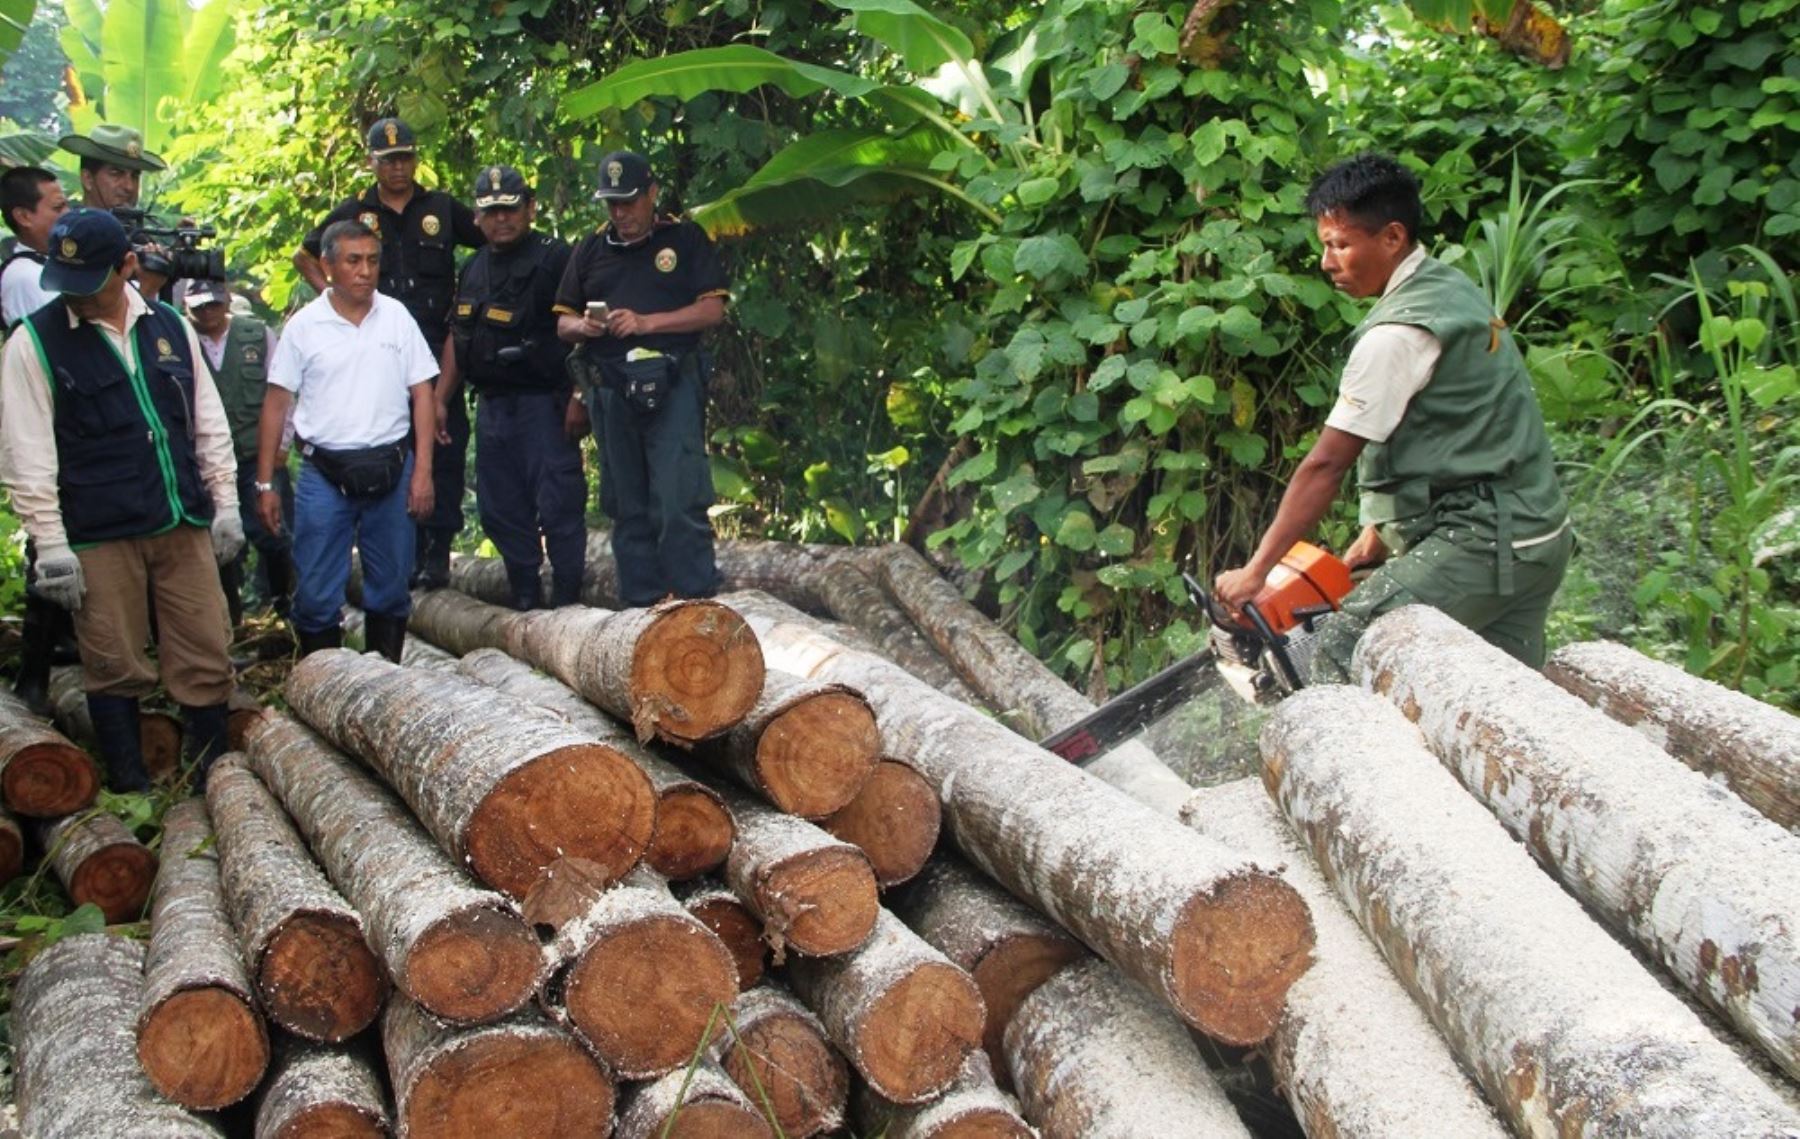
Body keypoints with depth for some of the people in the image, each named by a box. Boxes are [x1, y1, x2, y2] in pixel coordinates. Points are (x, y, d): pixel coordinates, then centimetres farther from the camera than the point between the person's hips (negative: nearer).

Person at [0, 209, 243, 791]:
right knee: (115, 668, 3)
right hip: (99, 538, -3)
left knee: (206, 657, 5)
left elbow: (209, 423, 14)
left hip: (184, 524, 3)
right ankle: (131, 792, 16)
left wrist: (225, 504, 10)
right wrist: (51, 544, -9)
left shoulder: (170, 327, 8)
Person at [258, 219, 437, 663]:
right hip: (324, 473, -1)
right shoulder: (304, 325, 0)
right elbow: (276, 404, 2)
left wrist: (422, 471, -3)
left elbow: (421, 393, 4)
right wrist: (265, 483, -1)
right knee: (316, 594, 0)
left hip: (391, 470, 1)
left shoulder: (397, 316, 3)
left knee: (390, 590, 10)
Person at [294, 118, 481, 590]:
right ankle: (404, 548, 10)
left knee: (444, 445, -4)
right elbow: (305, 256, 22)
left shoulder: (443, 209, 8)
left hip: (436, 347, -1)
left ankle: (438, 548, 1)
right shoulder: (354, 213, 9)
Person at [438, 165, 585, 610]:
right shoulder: (473, 269, 17)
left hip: (545, 406, -8)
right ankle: (525, 600, 19)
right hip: (492, 406, 8)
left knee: (558, 507, -7)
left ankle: (567, 601, 0)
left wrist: (579, 399, -19)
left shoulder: (555, 259, -7)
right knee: (500, 510, 10)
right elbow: (457, 339, 22)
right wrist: (440, 399, 15)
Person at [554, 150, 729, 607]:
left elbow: (713, 308, -4)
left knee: (680, 501, -12)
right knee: (627, 507, 8)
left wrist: (646, 322, -13)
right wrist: (582, 327, -6)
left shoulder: (685, 239, 5)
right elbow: (563, 321, 19)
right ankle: (640, 605, 15)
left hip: (671, 385, -5)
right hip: (611, 391, 5)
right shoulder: (591, 249, 17)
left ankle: (697, 601, -9)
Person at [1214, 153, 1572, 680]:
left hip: (1481, 542, -10)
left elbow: (1325, 465, -17)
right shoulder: (1453, 288, 11)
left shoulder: (1398, 332, -18)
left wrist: (1256, 569, -12)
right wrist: (1383, 530, 14)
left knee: (1344, 647, -15)